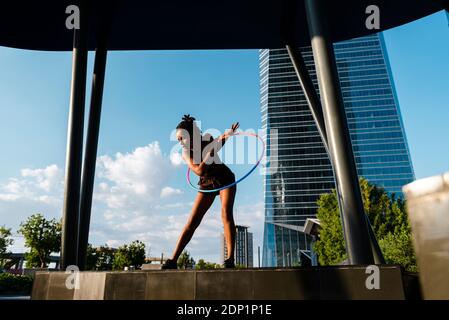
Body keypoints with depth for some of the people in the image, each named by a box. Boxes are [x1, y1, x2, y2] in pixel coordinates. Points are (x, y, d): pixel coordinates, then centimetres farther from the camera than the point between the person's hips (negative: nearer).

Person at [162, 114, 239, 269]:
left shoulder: (208, 140, -12)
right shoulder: (186, 153, -14)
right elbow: (199, 171, -26)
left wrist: (227, 134, -23)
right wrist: (211, 150, -32)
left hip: (225, 179, -1)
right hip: (206, 184, 1)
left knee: (226, 214, -20)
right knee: (192, 221, -7)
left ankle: (230, 260, -19)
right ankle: (172, 261, -4)